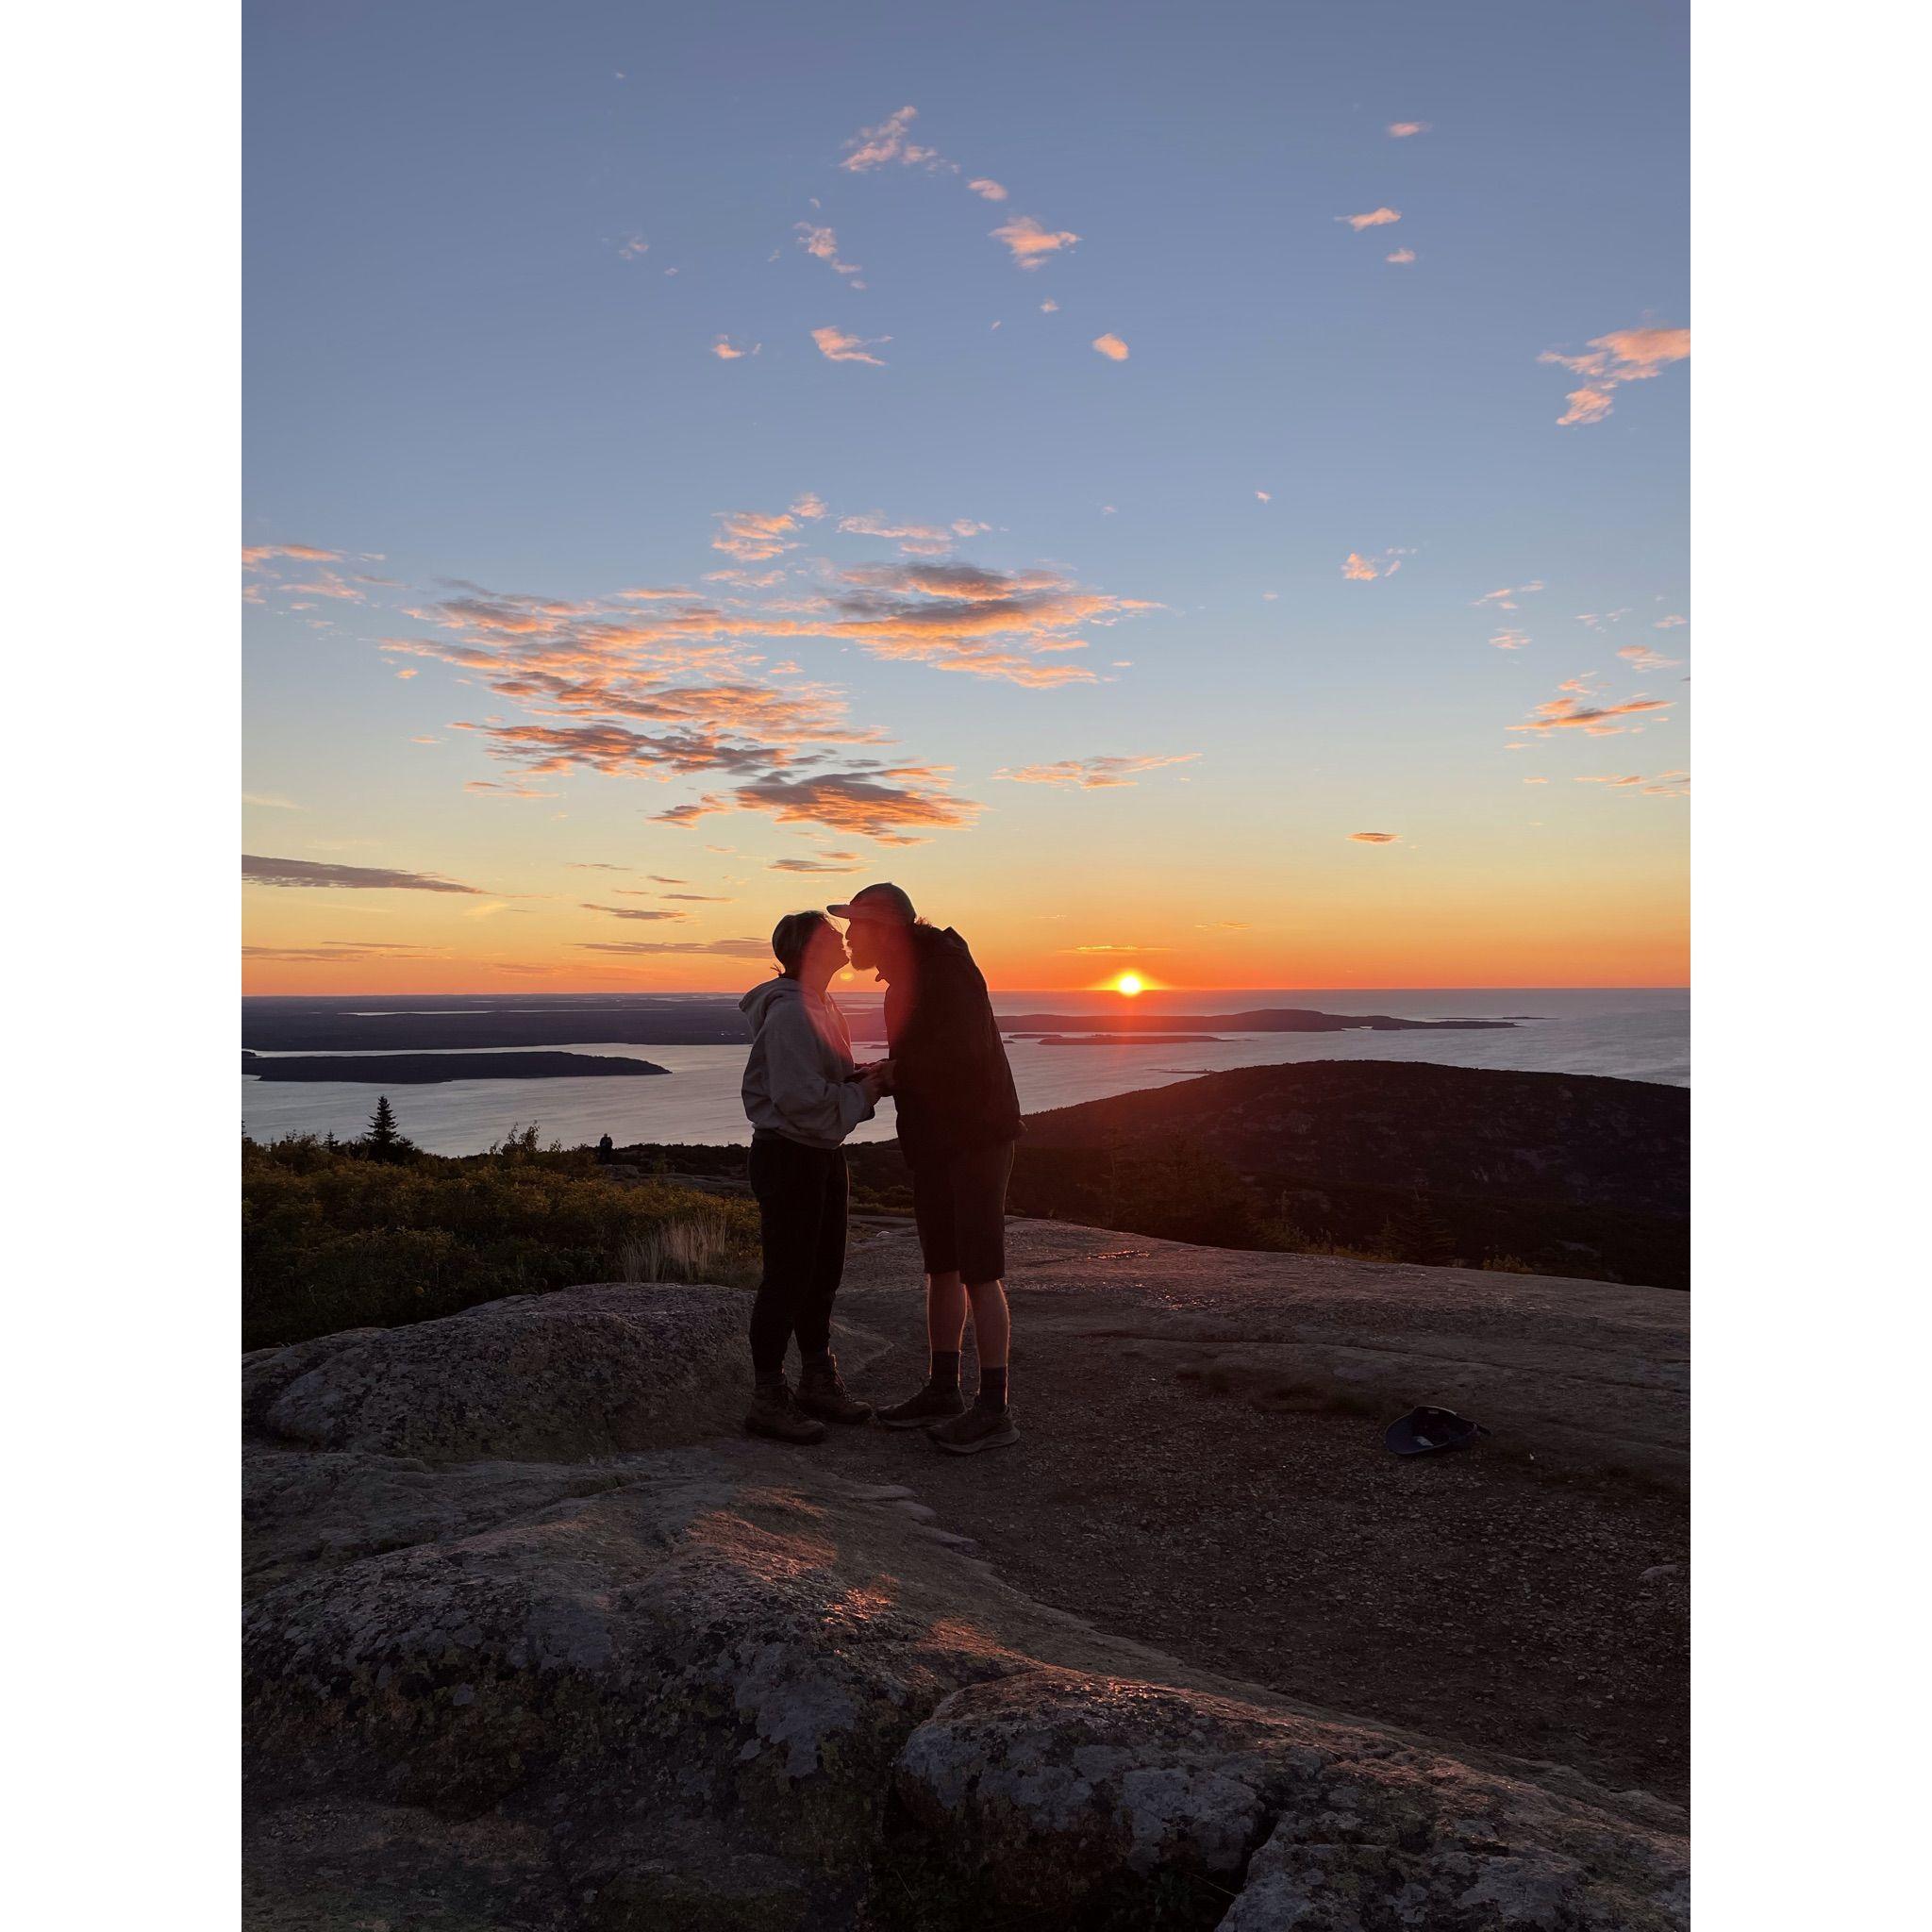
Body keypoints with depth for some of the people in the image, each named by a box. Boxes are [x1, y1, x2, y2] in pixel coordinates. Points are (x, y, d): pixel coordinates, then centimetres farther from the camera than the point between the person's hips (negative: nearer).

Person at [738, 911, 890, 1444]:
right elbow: (800, 1098, -27)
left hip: (822, 1153, 10)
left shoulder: (824, 1007, 13)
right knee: (787, 1277, -4)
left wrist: (863, 1080, 1)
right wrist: (861, 1093, -17)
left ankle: (818, 1383, 32)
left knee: (822, 1273, 18)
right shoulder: (789, 1012, -19)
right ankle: (768, 1398, 7)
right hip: (787, 1155, -10)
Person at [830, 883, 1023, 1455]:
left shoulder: (945, 971, -17)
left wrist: (893, 1072, -14)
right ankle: (942, 1392, 22)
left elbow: (965, 1054, -28)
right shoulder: (906, 981, 13)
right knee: (941, 1268, 13)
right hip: (935, 1140, 10)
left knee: (979, 1273, -7)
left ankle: (995, 1410, 0)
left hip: (977, 1136, -10)